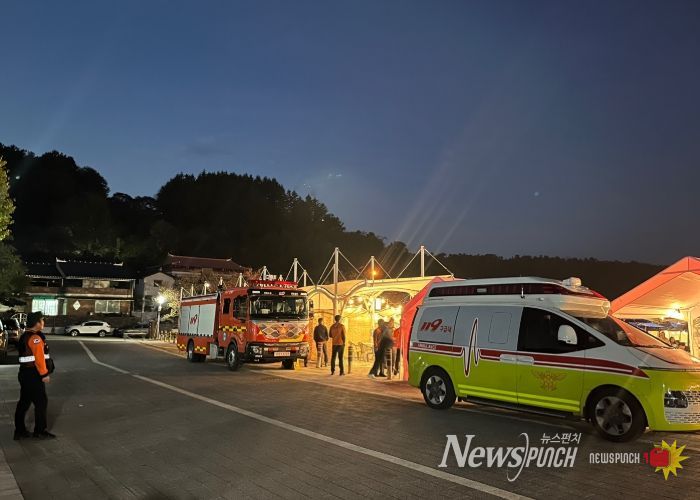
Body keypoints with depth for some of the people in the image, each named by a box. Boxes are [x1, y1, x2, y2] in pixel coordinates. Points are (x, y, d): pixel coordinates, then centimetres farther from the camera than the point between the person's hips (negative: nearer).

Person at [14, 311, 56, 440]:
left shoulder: (25, 336, 15)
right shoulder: (35, 338, -18)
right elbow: (39, 357, -22)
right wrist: (44, 374, -18)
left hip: (25, 373, 10)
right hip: (33, 375, -10)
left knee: (24, 402, 14)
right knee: (41, 402, -2)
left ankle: (19, 430, 20)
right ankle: (40, 431, 4)